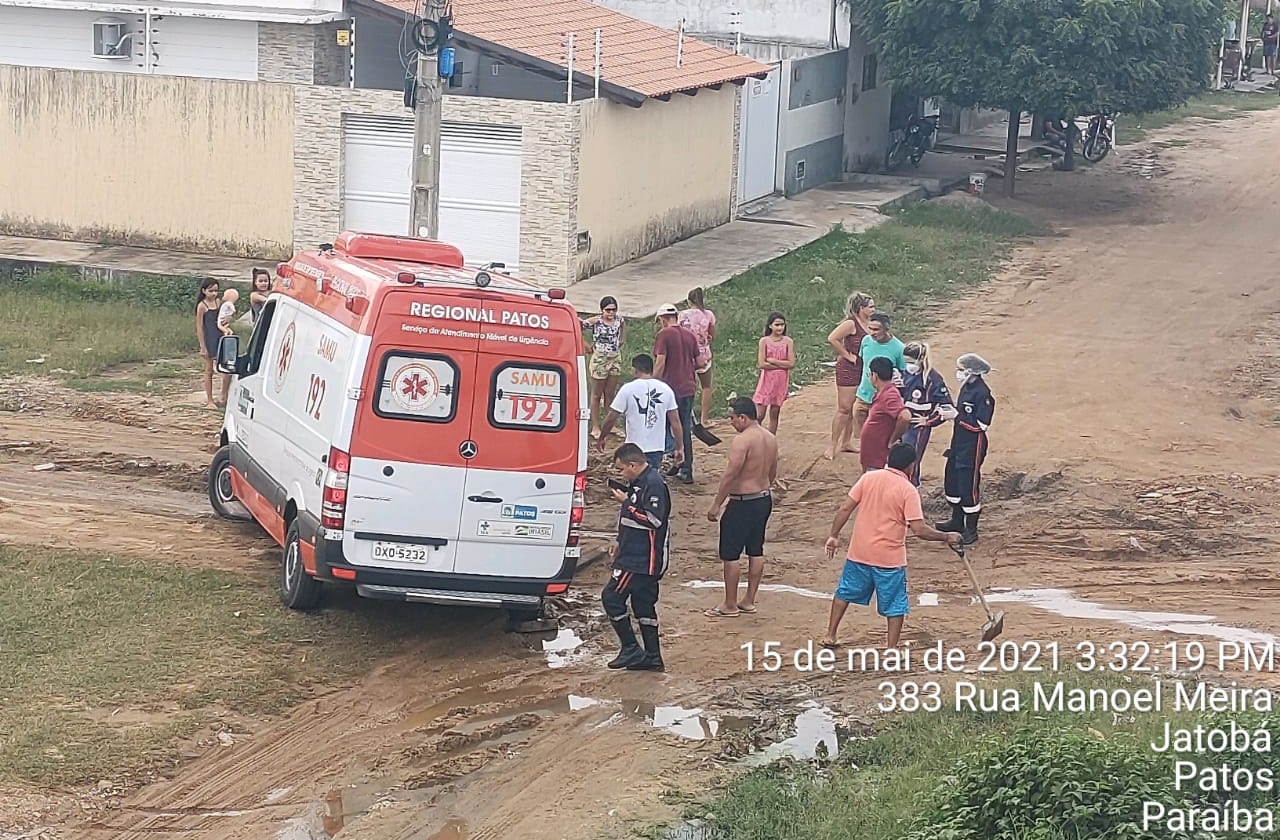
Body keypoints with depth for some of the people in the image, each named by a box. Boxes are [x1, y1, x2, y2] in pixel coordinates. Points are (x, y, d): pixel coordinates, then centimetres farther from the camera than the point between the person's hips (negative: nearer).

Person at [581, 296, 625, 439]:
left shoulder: (619, 321, -1)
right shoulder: (595, 321, -15)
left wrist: (619, 344, 9)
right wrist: (588, 347, -12)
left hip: (615, 359, 4)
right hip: (599, 359, -4)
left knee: (609, 394, 14)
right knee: (596, 395, 7)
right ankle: (595, 427, 14)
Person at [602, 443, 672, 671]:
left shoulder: (654, 484, -18)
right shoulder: (638, 483, 14)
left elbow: (653, 520, -24)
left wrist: (626, 502, -18)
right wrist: (620, 541, 19)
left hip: (642, 560, -10)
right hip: (636, 556, 10)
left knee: (612, 596, -8)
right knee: (643, 604, 12)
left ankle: (631, 650, -3)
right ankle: (652, 658, 17)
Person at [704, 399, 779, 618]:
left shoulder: (742, 441, -21)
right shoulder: (770, 439, 6)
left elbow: (729, 476, -22)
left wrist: (716, 504, -15)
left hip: (742, 503, -9)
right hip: (764, 499, 9)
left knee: (730, 555, 1)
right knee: (756, 552, 16)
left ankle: (730, 605, 6)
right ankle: (749, 601, 23)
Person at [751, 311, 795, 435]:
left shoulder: (788, 342, 0)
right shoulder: (764, 341, -4)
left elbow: (791, 363, -7)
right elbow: (761, 364, -11)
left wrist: (772, 360, -11)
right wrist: (782, 364, -10)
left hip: (781, 382, 2)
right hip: (767, 380, -2)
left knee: (774, 415, 7)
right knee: (759, 415, -6)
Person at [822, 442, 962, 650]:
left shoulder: (869, 478, -1)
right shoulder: (908, 490, -11)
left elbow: (845, 509, -2)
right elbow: (919, 529, -16)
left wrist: (834, 536, 8)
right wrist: (946, 538, -5)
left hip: (859, 553, 4)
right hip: (890, 557, -4)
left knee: (845, 593, 22)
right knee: (895, 606, 8)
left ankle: (830, 636, 27)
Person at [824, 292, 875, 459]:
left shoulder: (868, 325, 7)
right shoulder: (851, 324, -16)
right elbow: (832, 339, -24)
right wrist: (847, 355, -18)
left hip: (863, 370, 8)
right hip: (848, 370, -8)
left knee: (854, 408, 14)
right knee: (844, 408, -5)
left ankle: (847, 442, 25)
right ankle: (832, 447, 0)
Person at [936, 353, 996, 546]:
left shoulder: (982, 393, -21)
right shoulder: (966, 388, 7)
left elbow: (981, 424, -23)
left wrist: (956, 416, -24)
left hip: (973, 445, -10)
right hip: (959, 440, 10)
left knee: (969, 486, -3)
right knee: (951, 479, 19)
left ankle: (971, 530, 8)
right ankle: (957, 521, 35)